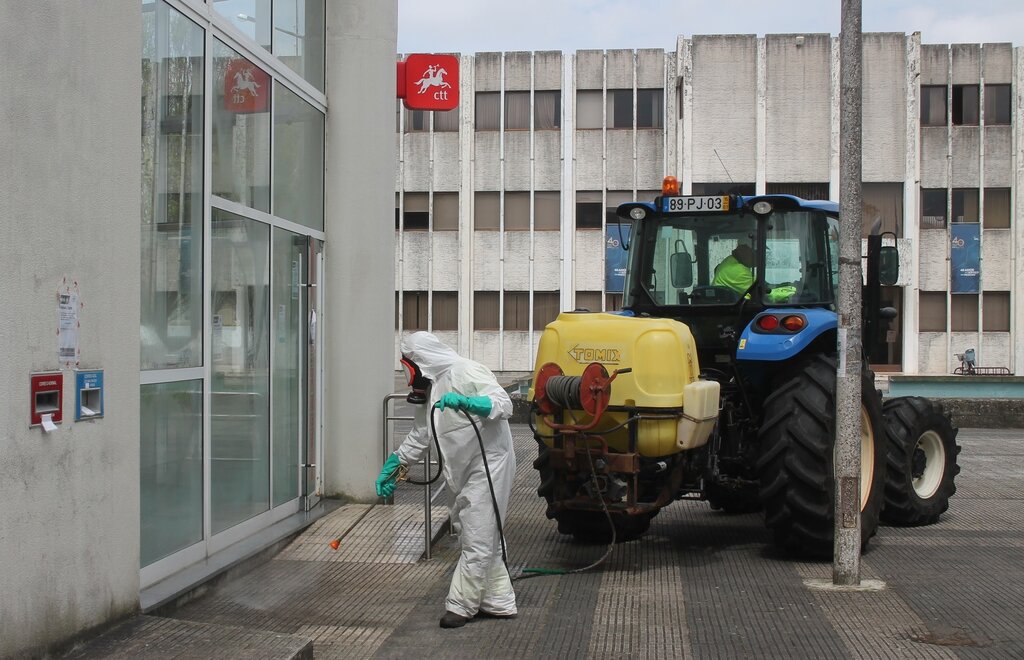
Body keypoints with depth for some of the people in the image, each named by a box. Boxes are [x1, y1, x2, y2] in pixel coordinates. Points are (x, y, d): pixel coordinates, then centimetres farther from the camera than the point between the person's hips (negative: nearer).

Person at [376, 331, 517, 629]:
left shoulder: (466, 372, -12)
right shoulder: (434, 387, 17)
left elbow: (503, 404, -21)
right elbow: (419, 435, 24)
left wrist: (464, 401, -35)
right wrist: (392, 465, 21)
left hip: (488, 465, -10)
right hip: (465, 473, 10)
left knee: (477, 538, -6)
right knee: (484, 538, 13)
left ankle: (461, 605, -1)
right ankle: (499, 602, 21)